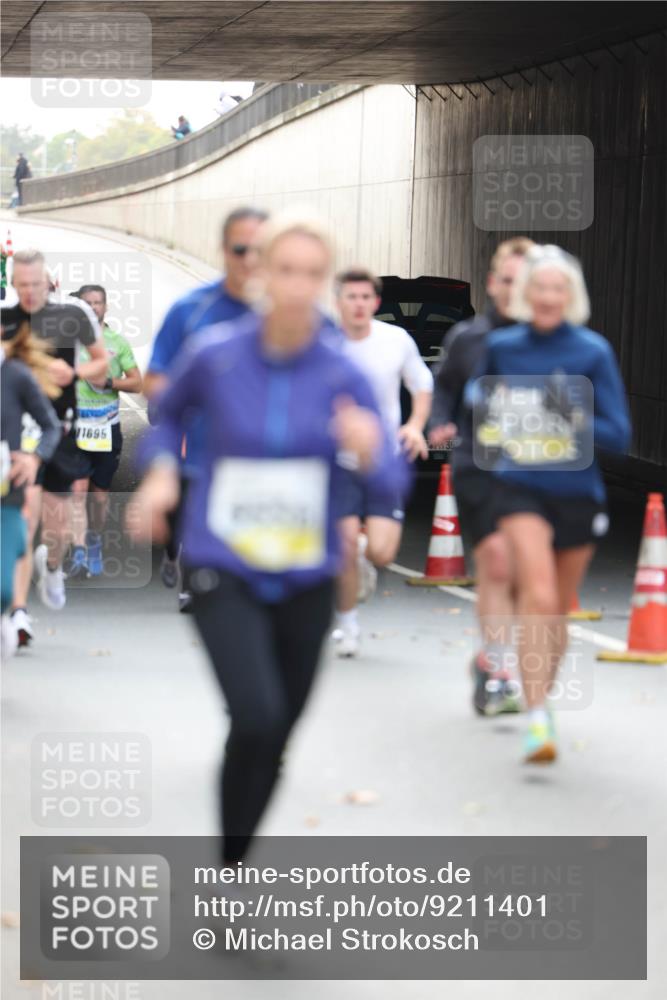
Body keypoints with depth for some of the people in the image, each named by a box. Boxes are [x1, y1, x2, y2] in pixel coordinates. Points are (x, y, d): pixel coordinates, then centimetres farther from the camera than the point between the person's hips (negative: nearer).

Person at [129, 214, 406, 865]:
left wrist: (369, 452, -29)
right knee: (257, 715, -22)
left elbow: (390, 481, -7)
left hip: (306, 578, 2)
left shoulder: (342, 376, -8)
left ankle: (235, 871, 33)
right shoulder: (214, 354, -9)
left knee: (277, 735, 11)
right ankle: (226, 873, -4)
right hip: (223, 571, -2)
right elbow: (169, 414, 12)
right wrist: (161, 472, -5)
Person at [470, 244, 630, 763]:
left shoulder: (593, 351, -5)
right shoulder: (500, 346, 0)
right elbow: (479, 392, 22)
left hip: (576, 492, 1)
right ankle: (537, 719, -22)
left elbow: (619, 434, -6)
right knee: (538, 594, -21)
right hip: (520, 487, -1)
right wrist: (485, 425, -1)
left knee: (559, 608, 14)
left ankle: (543, 697, 37)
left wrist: (573, 418, -24)